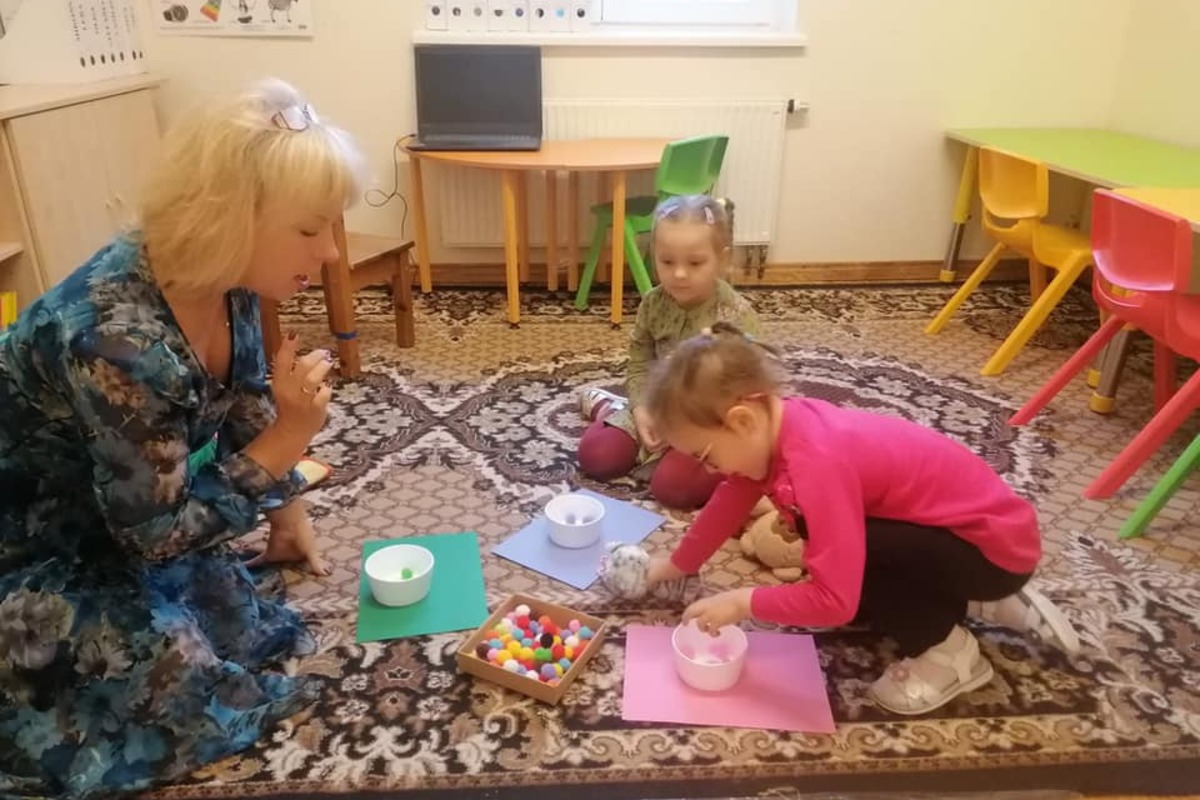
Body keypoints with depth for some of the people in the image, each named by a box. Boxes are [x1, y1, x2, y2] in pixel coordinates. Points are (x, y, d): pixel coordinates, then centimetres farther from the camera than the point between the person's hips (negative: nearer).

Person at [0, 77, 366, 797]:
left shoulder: (226, 281, -14)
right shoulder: (118, 340, -37)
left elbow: (246, 411, 4)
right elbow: (156, 533, -27)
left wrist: (289, 510, 10)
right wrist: (292, 435, -31)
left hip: (109, 515, 7)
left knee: (235, 608, 1)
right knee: (176, 669, -16)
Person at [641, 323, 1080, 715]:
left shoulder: (817, 461, -35)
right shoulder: (777, 424, -8)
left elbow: (834, 600, -35)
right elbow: (731, 500, 9)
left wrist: (743, 602, -22)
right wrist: (677, 563, 18)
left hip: (995, 543, -9)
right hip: (955, 521, 9)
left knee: (843, 559, -26)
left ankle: (947, 650, 0)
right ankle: (985, 603, 20)